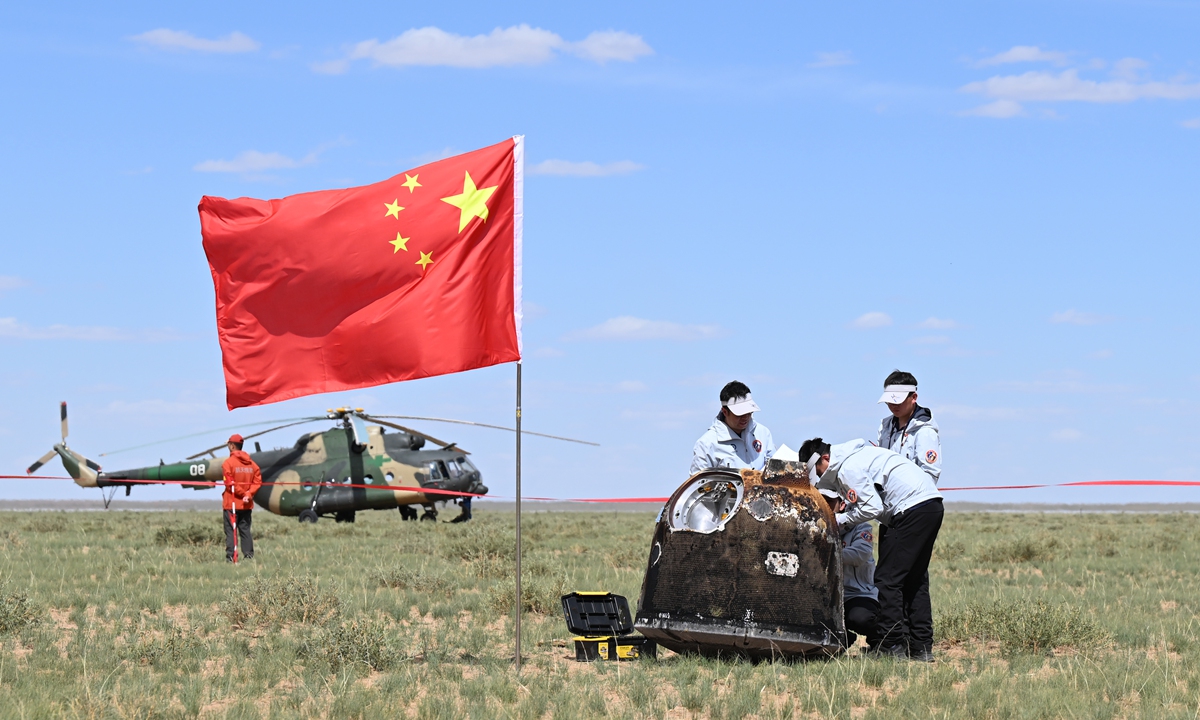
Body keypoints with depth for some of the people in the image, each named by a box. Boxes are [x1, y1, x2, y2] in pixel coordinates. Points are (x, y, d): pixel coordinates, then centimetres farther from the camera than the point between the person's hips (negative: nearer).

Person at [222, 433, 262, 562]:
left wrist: (243, 493, -8)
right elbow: (257, 481, 1)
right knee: (245, 529, 11)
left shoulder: (228, 463, -10)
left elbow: (230, 483, -15)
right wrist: (248, 494, -8)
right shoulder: (251, 463, 7)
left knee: (230, 530, -1)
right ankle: (249, 555, 8)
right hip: (246, 504, 5)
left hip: (231, 503, -5)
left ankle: (230, 556, -7)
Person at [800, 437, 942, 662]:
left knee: (887, 579, -6)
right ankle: (921, 648, 12)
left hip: (913, 507, -10)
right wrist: (840, 513, 13)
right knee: (912, 581, 14)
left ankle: (891, 646, -7)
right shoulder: (855, 454, 21)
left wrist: (838, 521, -3)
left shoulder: (847, 469, -10)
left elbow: (873, 508, -14)